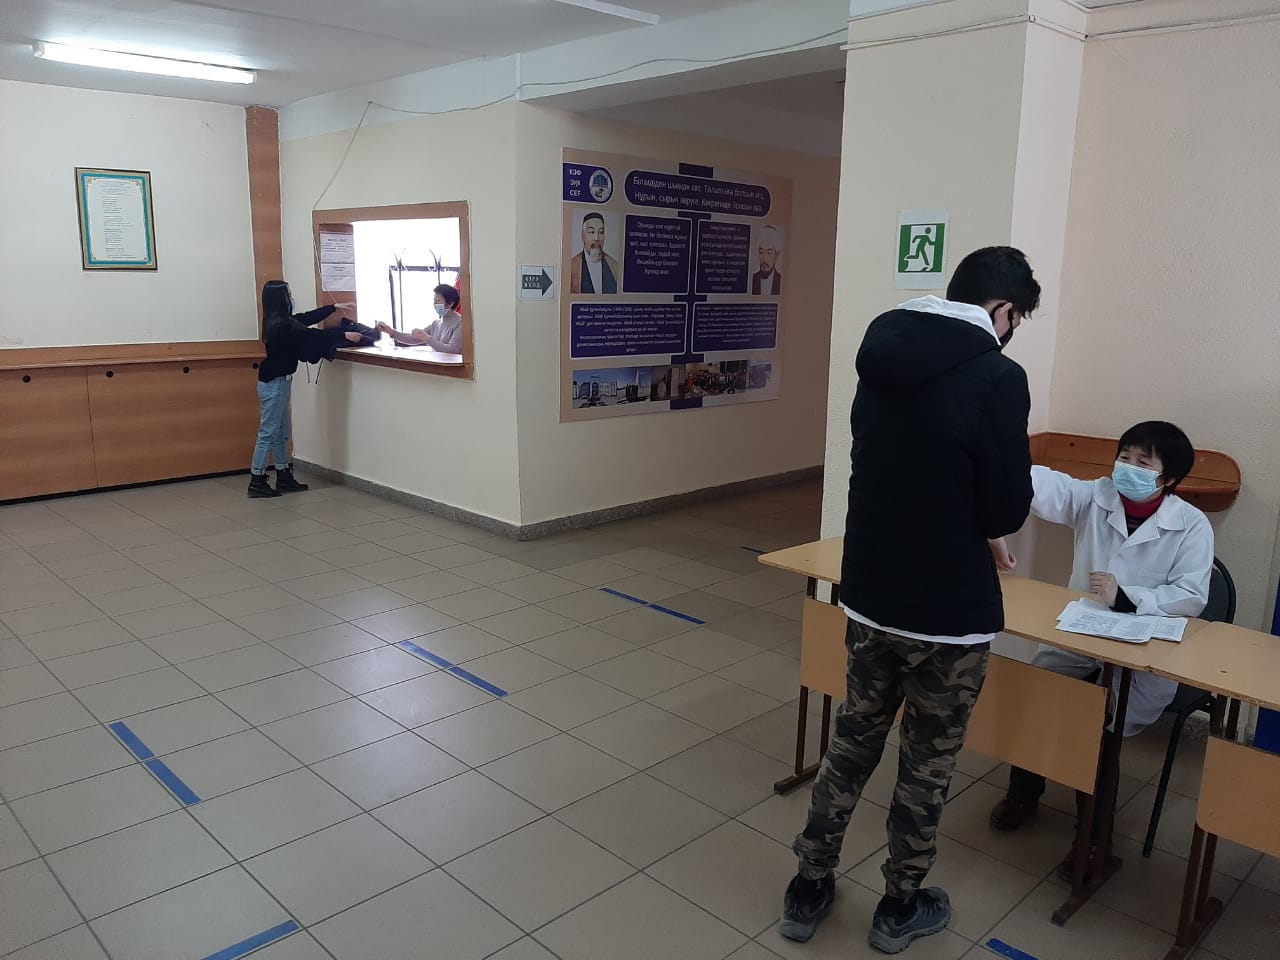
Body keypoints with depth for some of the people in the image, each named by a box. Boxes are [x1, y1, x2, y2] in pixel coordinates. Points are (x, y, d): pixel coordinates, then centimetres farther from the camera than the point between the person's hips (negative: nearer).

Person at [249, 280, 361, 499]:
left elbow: (306, 318, 15)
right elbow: (311, 335, -20)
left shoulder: (278, 320, 9)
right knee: (268, 433, -5)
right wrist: (344, 335, -15)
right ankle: (256, 482, 0)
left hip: (278, 381, 10)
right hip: (274, 383, -10)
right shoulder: (281, 324, -20)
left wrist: (334, 308, 21)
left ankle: (284, 478, 20)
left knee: (281, 433, 13)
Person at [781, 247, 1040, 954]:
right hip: (951, 612, -5)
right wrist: (966, 527, 8)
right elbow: (1006, 511, -14)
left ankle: (808, 890, 30)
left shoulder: (879, 359, 3)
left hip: (868, 597, 5)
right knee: (927, 765, 14)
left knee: (852, 742, 20)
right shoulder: (997, 378, -17)